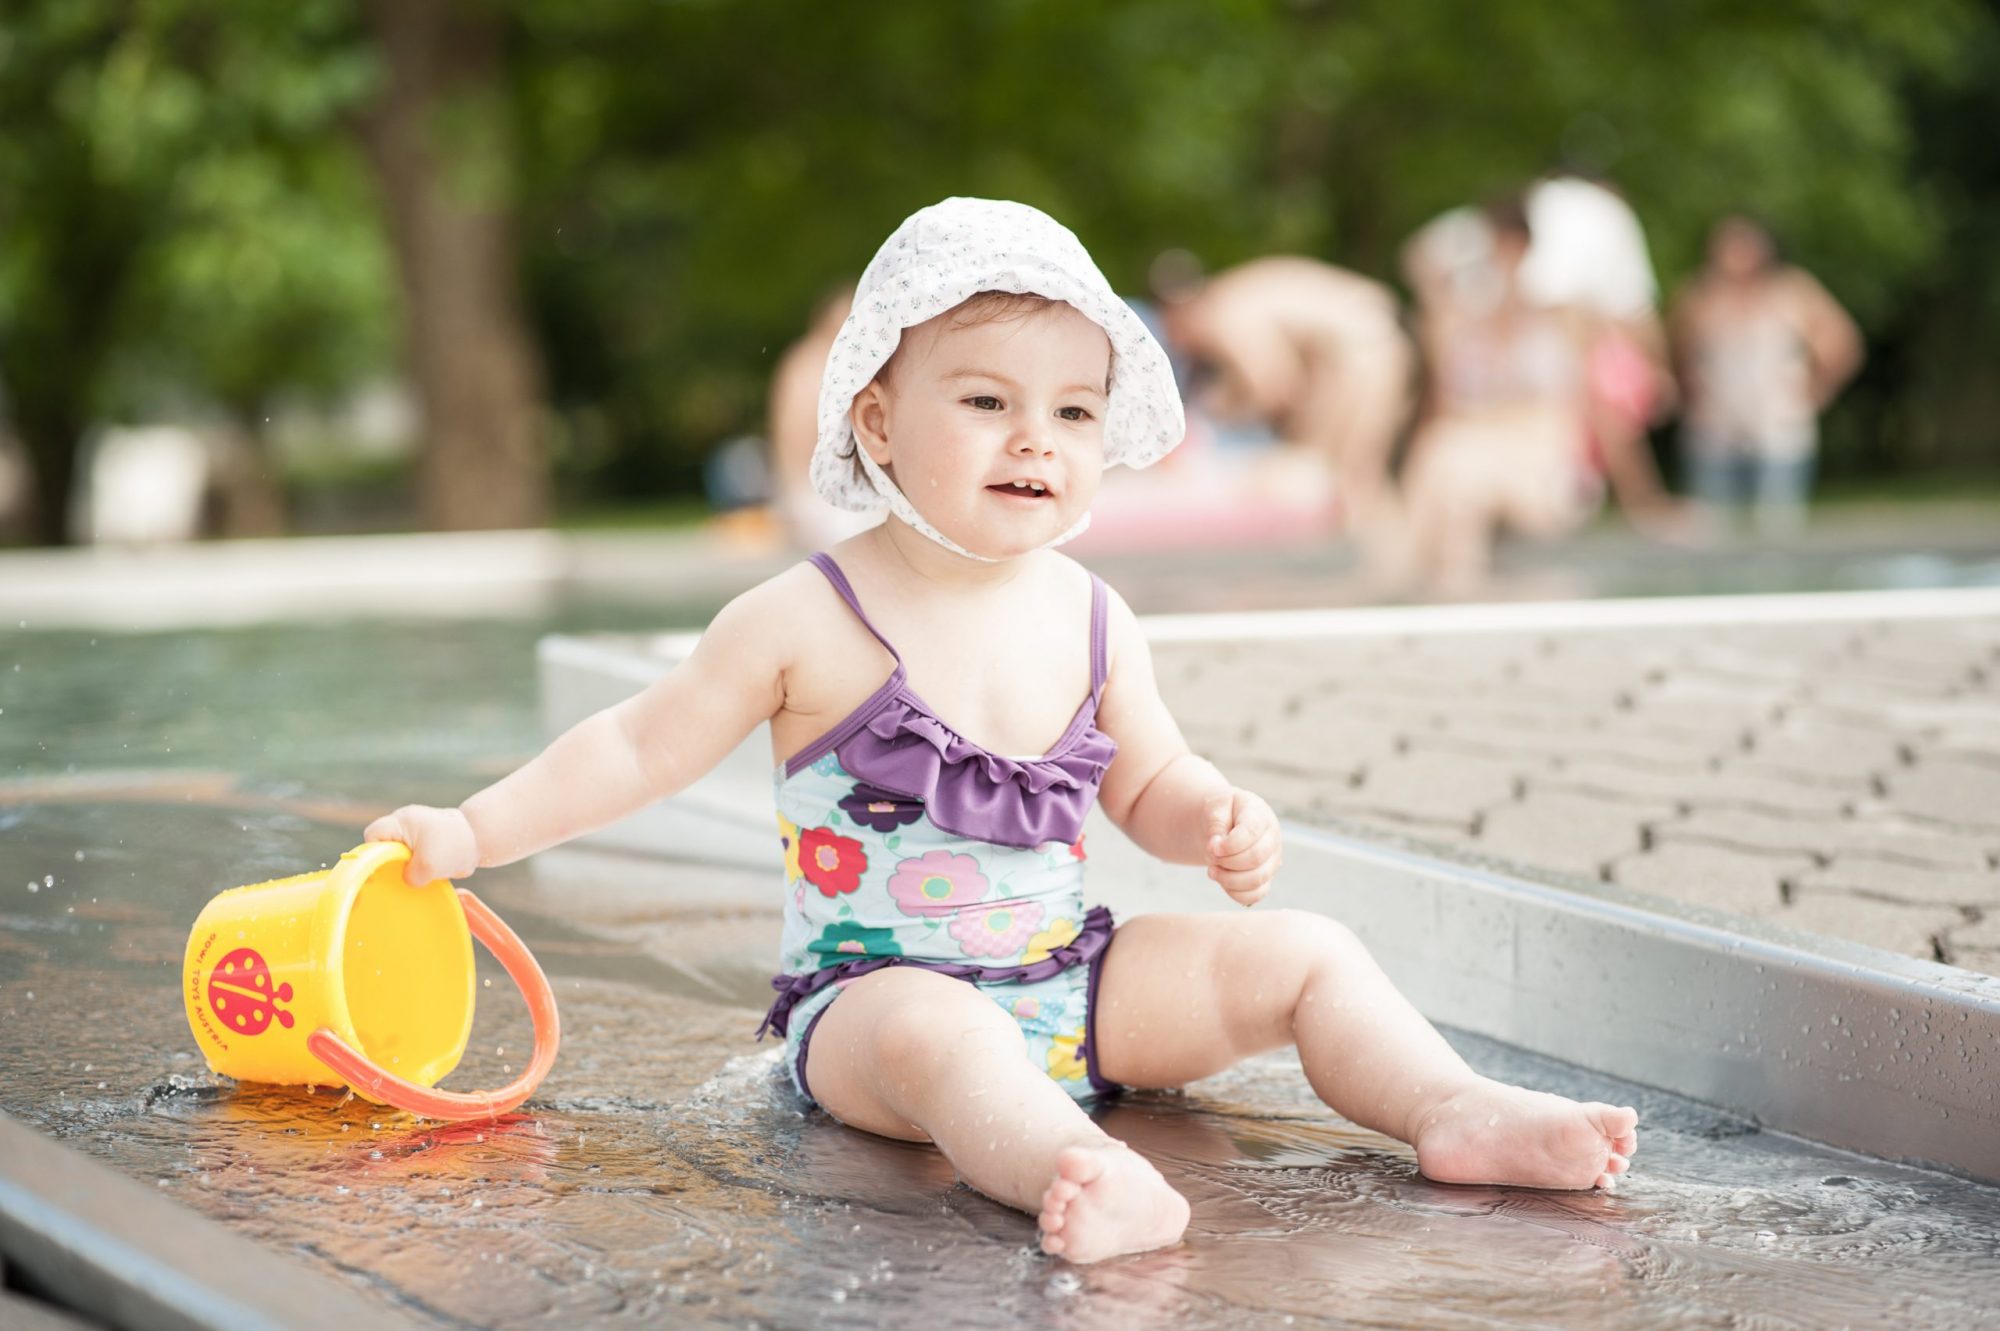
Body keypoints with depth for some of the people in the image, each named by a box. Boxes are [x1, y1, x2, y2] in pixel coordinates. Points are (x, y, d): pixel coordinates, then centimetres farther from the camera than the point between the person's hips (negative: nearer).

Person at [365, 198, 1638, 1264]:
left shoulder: (1092, 621, 4)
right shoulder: (807, 620, -9)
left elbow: (1149, 782, 17)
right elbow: (643, 745, -1)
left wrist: (1220, 823, -5)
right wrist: (473, 829, -6)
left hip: (1072, 984, 6)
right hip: (877, 992, -6)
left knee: (1306, 953, -2)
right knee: (938, 1034, -41)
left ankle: (1455, 1111, -12)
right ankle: (1071, 1168, -66)